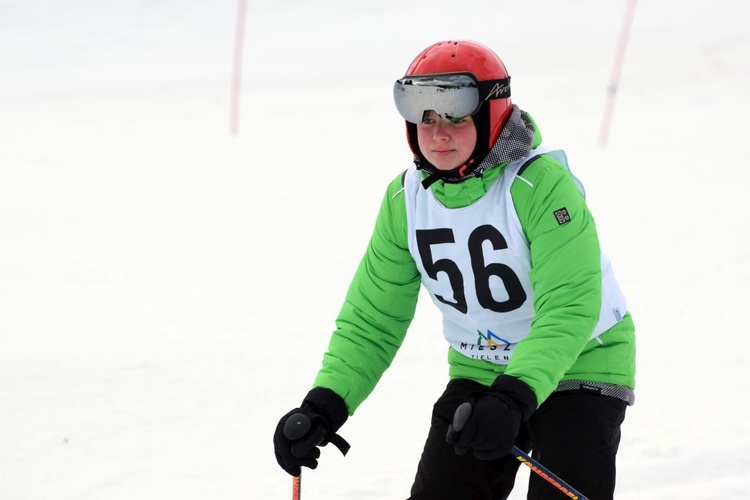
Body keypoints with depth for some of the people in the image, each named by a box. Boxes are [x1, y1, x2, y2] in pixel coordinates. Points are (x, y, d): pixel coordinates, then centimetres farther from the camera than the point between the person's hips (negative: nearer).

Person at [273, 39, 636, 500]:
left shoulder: (541, 184, -26)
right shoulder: (406, 199, -7)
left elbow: (570, 307, -32)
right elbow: (372, 319, -2)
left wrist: (513, 397, -44)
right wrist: (325, 406, -16)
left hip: (580, 364, -5)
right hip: (479, 373, 5)